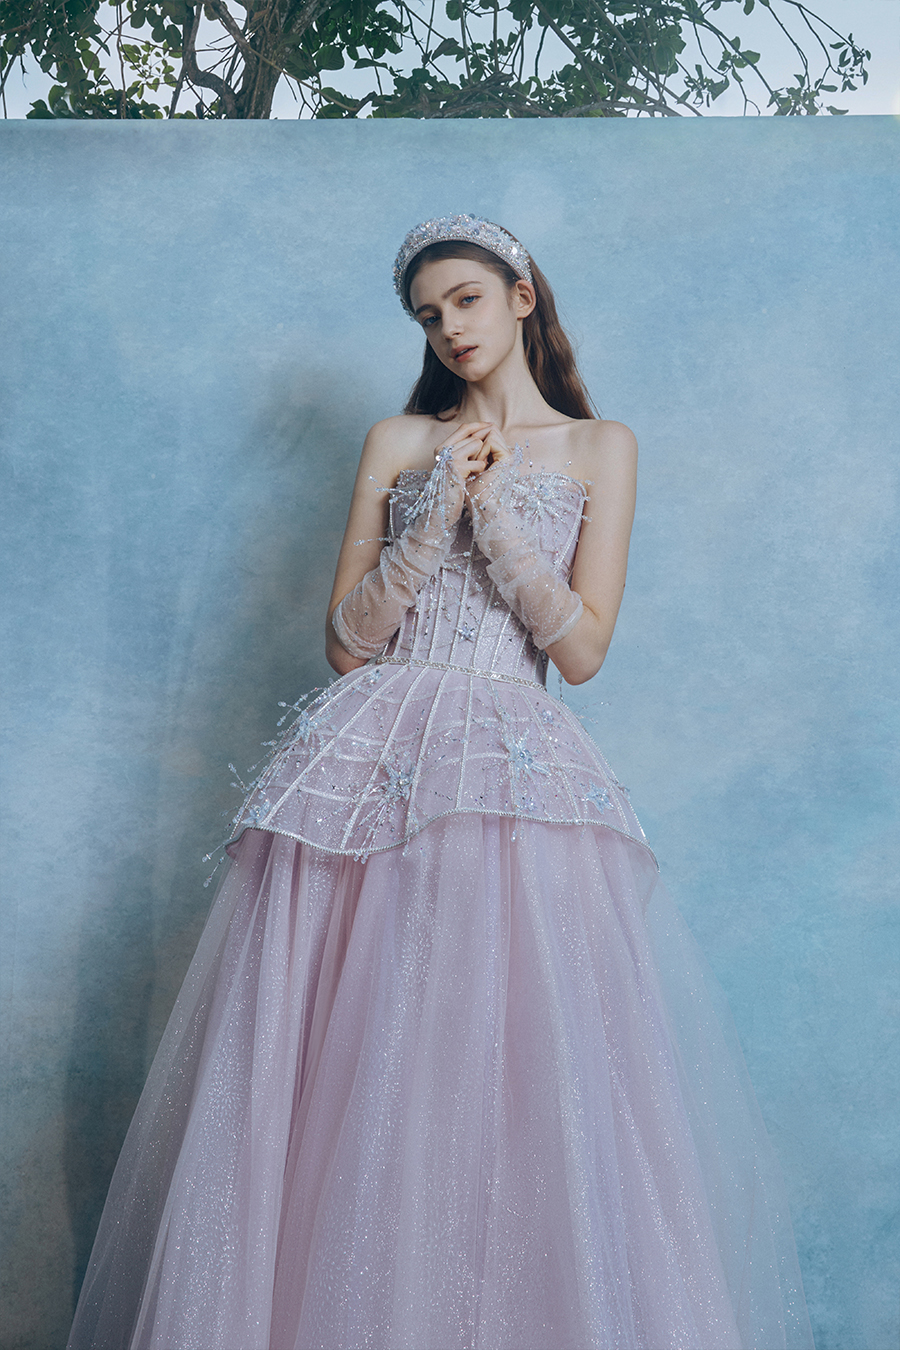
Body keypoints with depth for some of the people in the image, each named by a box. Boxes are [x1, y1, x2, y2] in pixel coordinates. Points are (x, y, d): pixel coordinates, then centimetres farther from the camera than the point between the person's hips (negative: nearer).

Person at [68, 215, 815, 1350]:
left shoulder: (600, 447, 13)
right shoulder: (397, 442, 16)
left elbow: (582, 648, 2)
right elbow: (347, 643, 7)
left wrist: (493, 509, -5)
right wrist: (436, 519, -3)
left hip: (519, 766, -1)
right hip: (370, 757, 2)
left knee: (516, 1071, -11)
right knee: (341, 1074, -3)